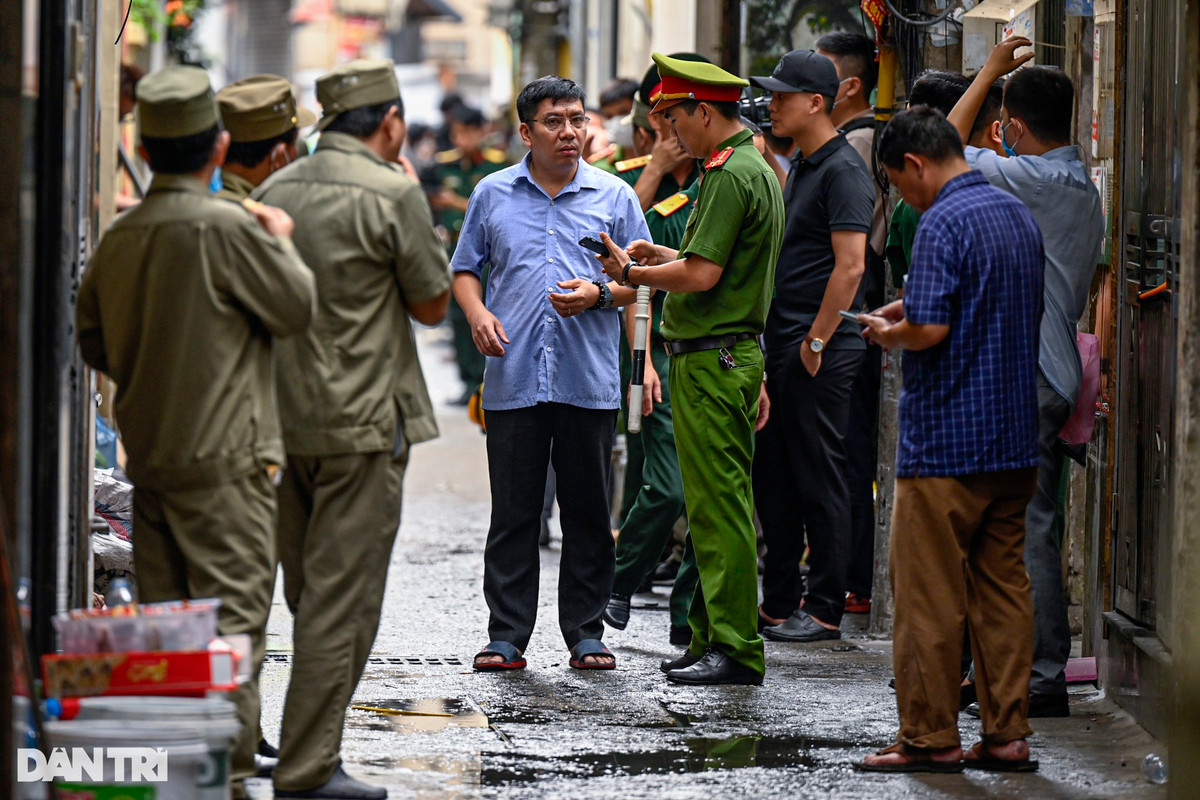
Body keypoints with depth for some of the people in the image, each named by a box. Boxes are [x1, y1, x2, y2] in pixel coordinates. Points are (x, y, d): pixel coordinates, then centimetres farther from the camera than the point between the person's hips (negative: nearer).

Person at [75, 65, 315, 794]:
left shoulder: (120, 236, 6)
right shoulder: (228, 227, -15)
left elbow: (92, 343, 14)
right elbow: (298, 308, -6)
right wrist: (282, 242, 10)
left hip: (147, 454, 7)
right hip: (223, 459, -7)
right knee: (232, 617, -4)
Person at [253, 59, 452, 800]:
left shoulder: (275, 190, 9)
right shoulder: (390, 194, -11)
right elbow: (433, 302, -1)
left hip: (284, 419, 7)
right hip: (362, 421, -7)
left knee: (310, 594, 16)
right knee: (343, 598, -4)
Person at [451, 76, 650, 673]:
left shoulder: (614, 197, 8)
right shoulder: (494, 194, 10)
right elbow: (465, 268, 17)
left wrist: (598, 293, -10)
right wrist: (477, 313, -3)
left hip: (589, 381, 0)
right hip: (513, 377, 0)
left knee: (588, 512, 3)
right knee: (513, 512, 1)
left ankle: (586, 633, 11)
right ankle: (507, 635, 5)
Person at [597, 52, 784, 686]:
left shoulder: (729, 176, -16)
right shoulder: (759, 170, 16)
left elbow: (702, 276, -21)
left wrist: (633, 273, -7)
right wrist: (665, 255, 16)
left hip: (710, 358, -11)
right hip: (739, 351, 11)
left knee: (718, 508, -9)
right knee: (719, 506, 12)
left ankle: (735, 650, -8)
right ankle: (712, 638, 16)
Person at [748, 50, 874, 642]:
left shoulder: (842, 171, -13)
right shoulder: (799, 166, 17)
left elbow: (850, 265, -20)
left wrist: (816, 341, -18)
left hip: (820, 353, -10)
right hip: (781, 345, 10)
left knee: (819, 480, -4)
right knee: (773, 477, 12)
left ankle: (824, 610, 2)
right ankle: (780, 603, 19)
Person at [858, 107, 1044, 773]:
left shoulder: (943, 223, -15)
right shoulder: (1019, 216, 12)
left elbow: (930, 329, -23)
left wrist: (887, 333, -2)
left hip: (946, 438, -8)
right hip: (1015, 439, 8)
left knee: (928, 593, -1)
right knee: (1003, 586, 10)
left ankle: (929, 737, 2)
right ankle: (1006, 735, 10)